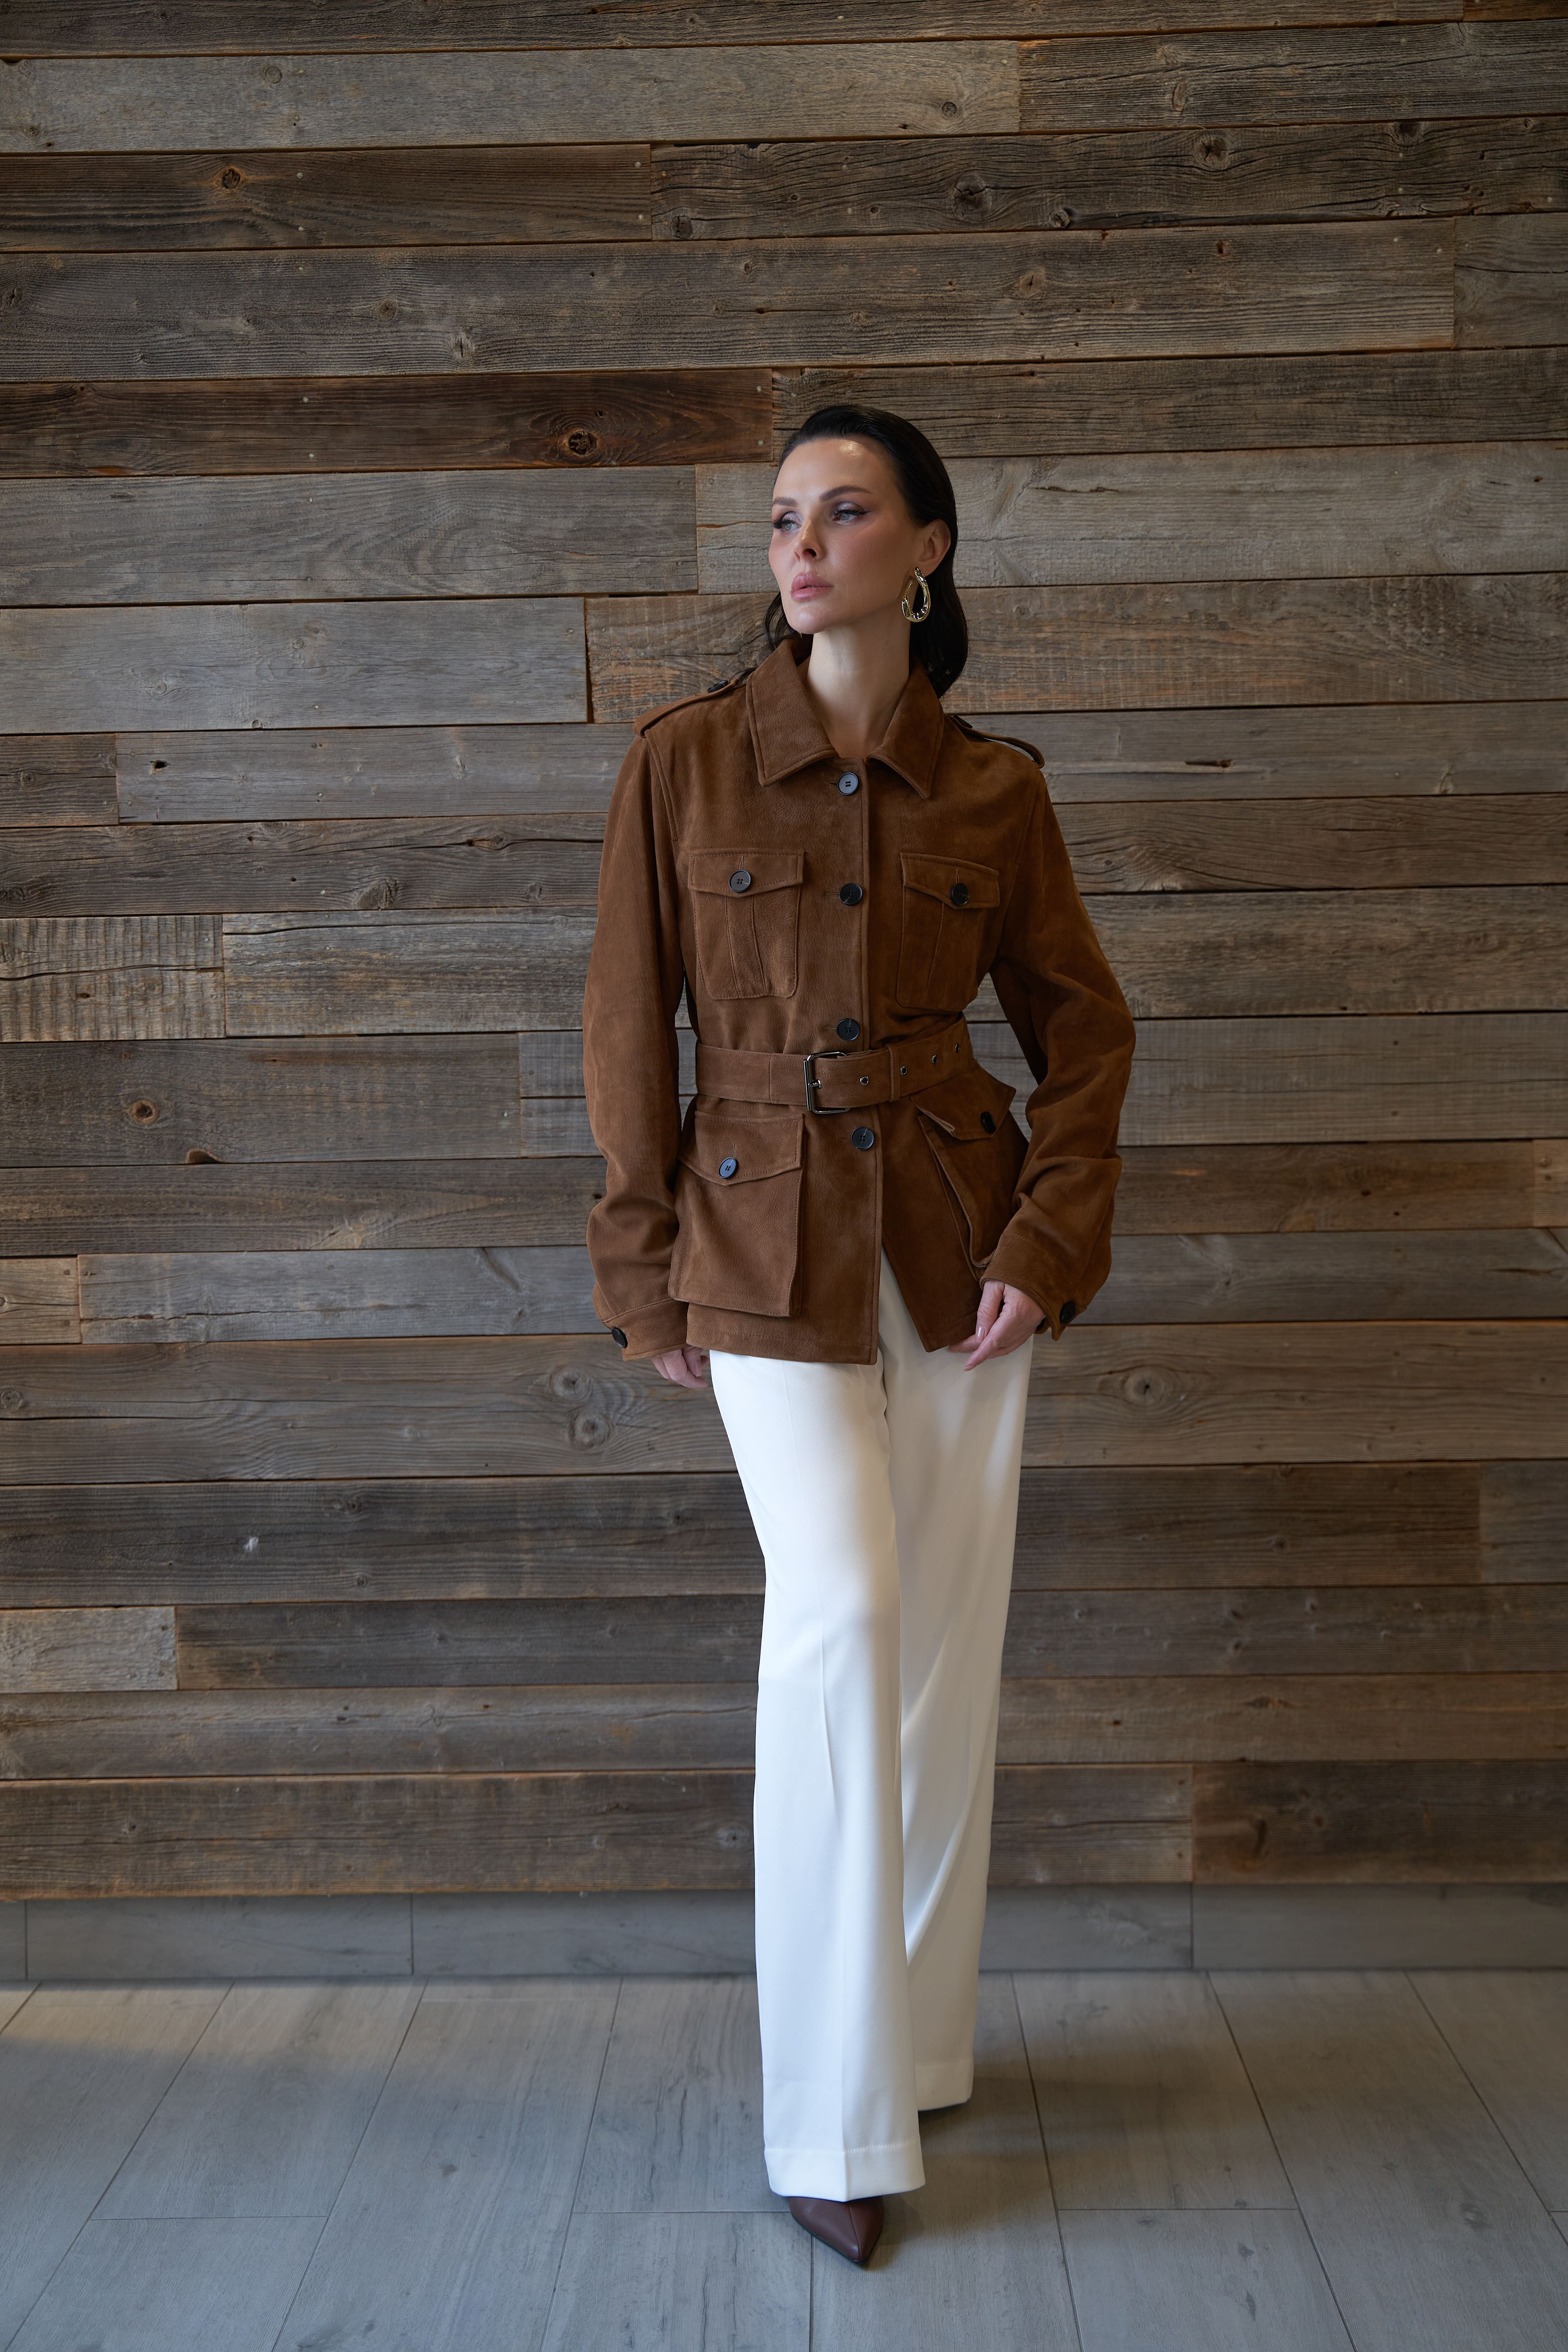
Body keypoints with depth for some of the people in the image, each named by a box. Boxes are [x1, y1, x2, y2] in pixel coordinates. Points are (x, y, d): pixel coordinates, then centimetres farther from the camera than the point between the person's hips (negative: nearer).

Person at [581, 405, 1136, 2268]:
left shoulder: (994, 788, 3)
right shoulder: (683, 760, -1)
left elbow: (1081, 1025, 8)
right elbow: (628, 1026, 1)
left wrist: (1048, 1240, -4)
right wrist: (647, 1277, 0)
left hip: (958, 1239, 2)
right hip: (766, 1240, -2)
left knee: (946, 1642, 6)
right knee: (840, 1604, -19)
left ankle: (920, 2035, 27)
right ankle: (833, 2109, -6)